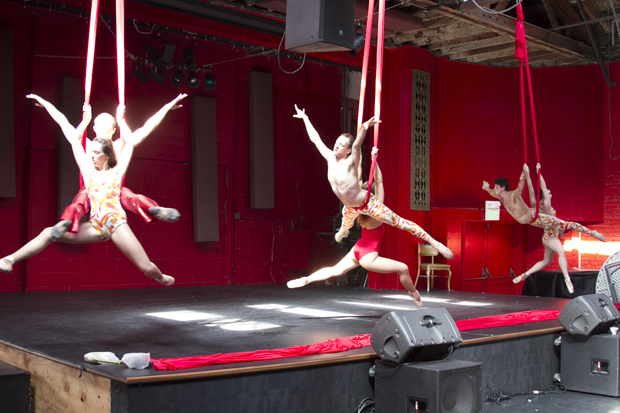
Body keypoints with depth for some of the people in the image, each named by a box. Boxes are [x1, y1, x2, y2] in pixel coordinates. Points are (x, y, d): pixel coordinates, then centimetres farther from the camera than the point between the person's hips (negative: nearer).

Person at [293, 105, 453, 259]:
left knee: (399, 222, -9)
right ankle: (343, 232, 77)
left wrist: (364, 129, -65)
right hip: (350, 208, 7)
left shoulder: (350, 163, -24)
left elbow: (357, 145, -45)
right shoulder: (330, 158, -8)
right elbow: (315, 138, 0)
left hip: (367, 204, -7)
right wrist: (305, 118, 5)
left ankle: (434, 243, -7)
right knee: (345, 225, 38)